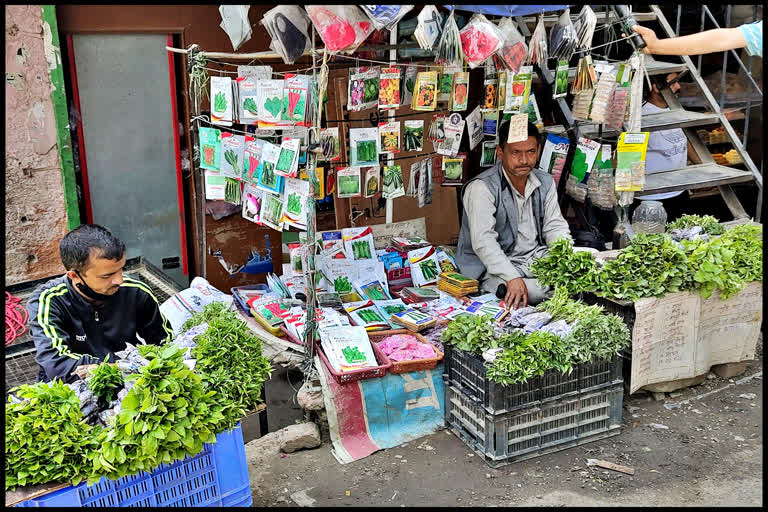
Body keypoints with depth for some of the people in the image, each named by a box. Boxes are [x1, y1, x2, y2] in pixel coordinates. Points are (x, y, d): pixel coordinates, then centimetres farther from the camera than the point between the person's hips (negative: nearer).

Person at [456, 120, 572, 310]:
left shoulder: (545, 182, 7)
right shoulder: (481, 188, -16)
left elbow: (555, 226, 9)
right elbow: (483, 241, -25)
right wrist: (512, 278, -36)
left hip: (537, 257, 7)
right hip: (494, 267, -6)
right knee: (533, 293, -32)